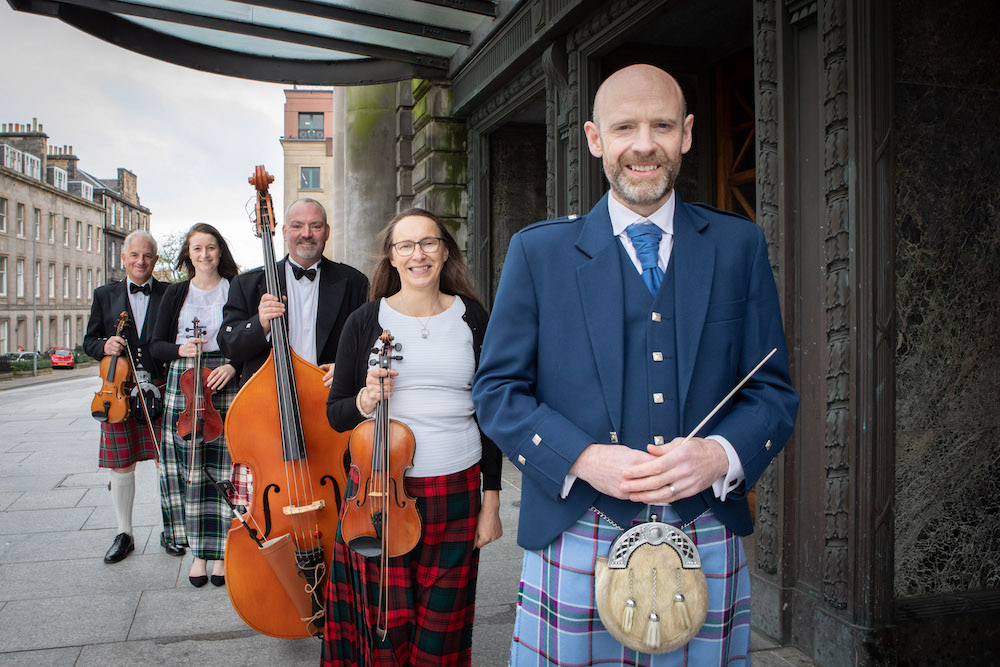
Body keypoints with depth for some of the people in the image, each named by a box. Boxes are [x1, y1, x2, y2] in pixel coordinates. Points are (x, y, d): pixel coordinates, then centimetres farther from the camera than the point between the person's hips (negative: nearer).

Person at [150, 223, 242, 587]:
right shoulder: (176, 293, 11)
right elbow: (156, 345, 10)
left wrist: (233, 365, -14)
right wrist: (180, 349, -10)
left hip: (225, 385, -2)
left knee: (222, 469, -3)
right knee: (189, 471, 2)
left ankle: (220, 550, 9)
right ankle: (198, 549, 14)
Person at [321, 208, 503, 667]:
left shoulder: (471, 318, 4)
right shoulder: (365, 322, 1)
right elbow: (335, 414, 5)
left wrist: (492, 498, 4)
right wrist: (364, 401, -18)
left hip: (457, 492, 1)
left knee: (442, 625, 10)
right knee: (387, 625, 5)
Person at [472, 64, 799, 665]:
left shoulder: (740, 246, 6)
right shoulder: (538, 251, 2)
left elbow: (775, 391, 5)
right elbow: (496, 389, 1)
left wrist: (721, 455, -15)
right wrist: (581, 458, -14)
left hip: (707, 544, 2)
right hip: (576, 545, -1)